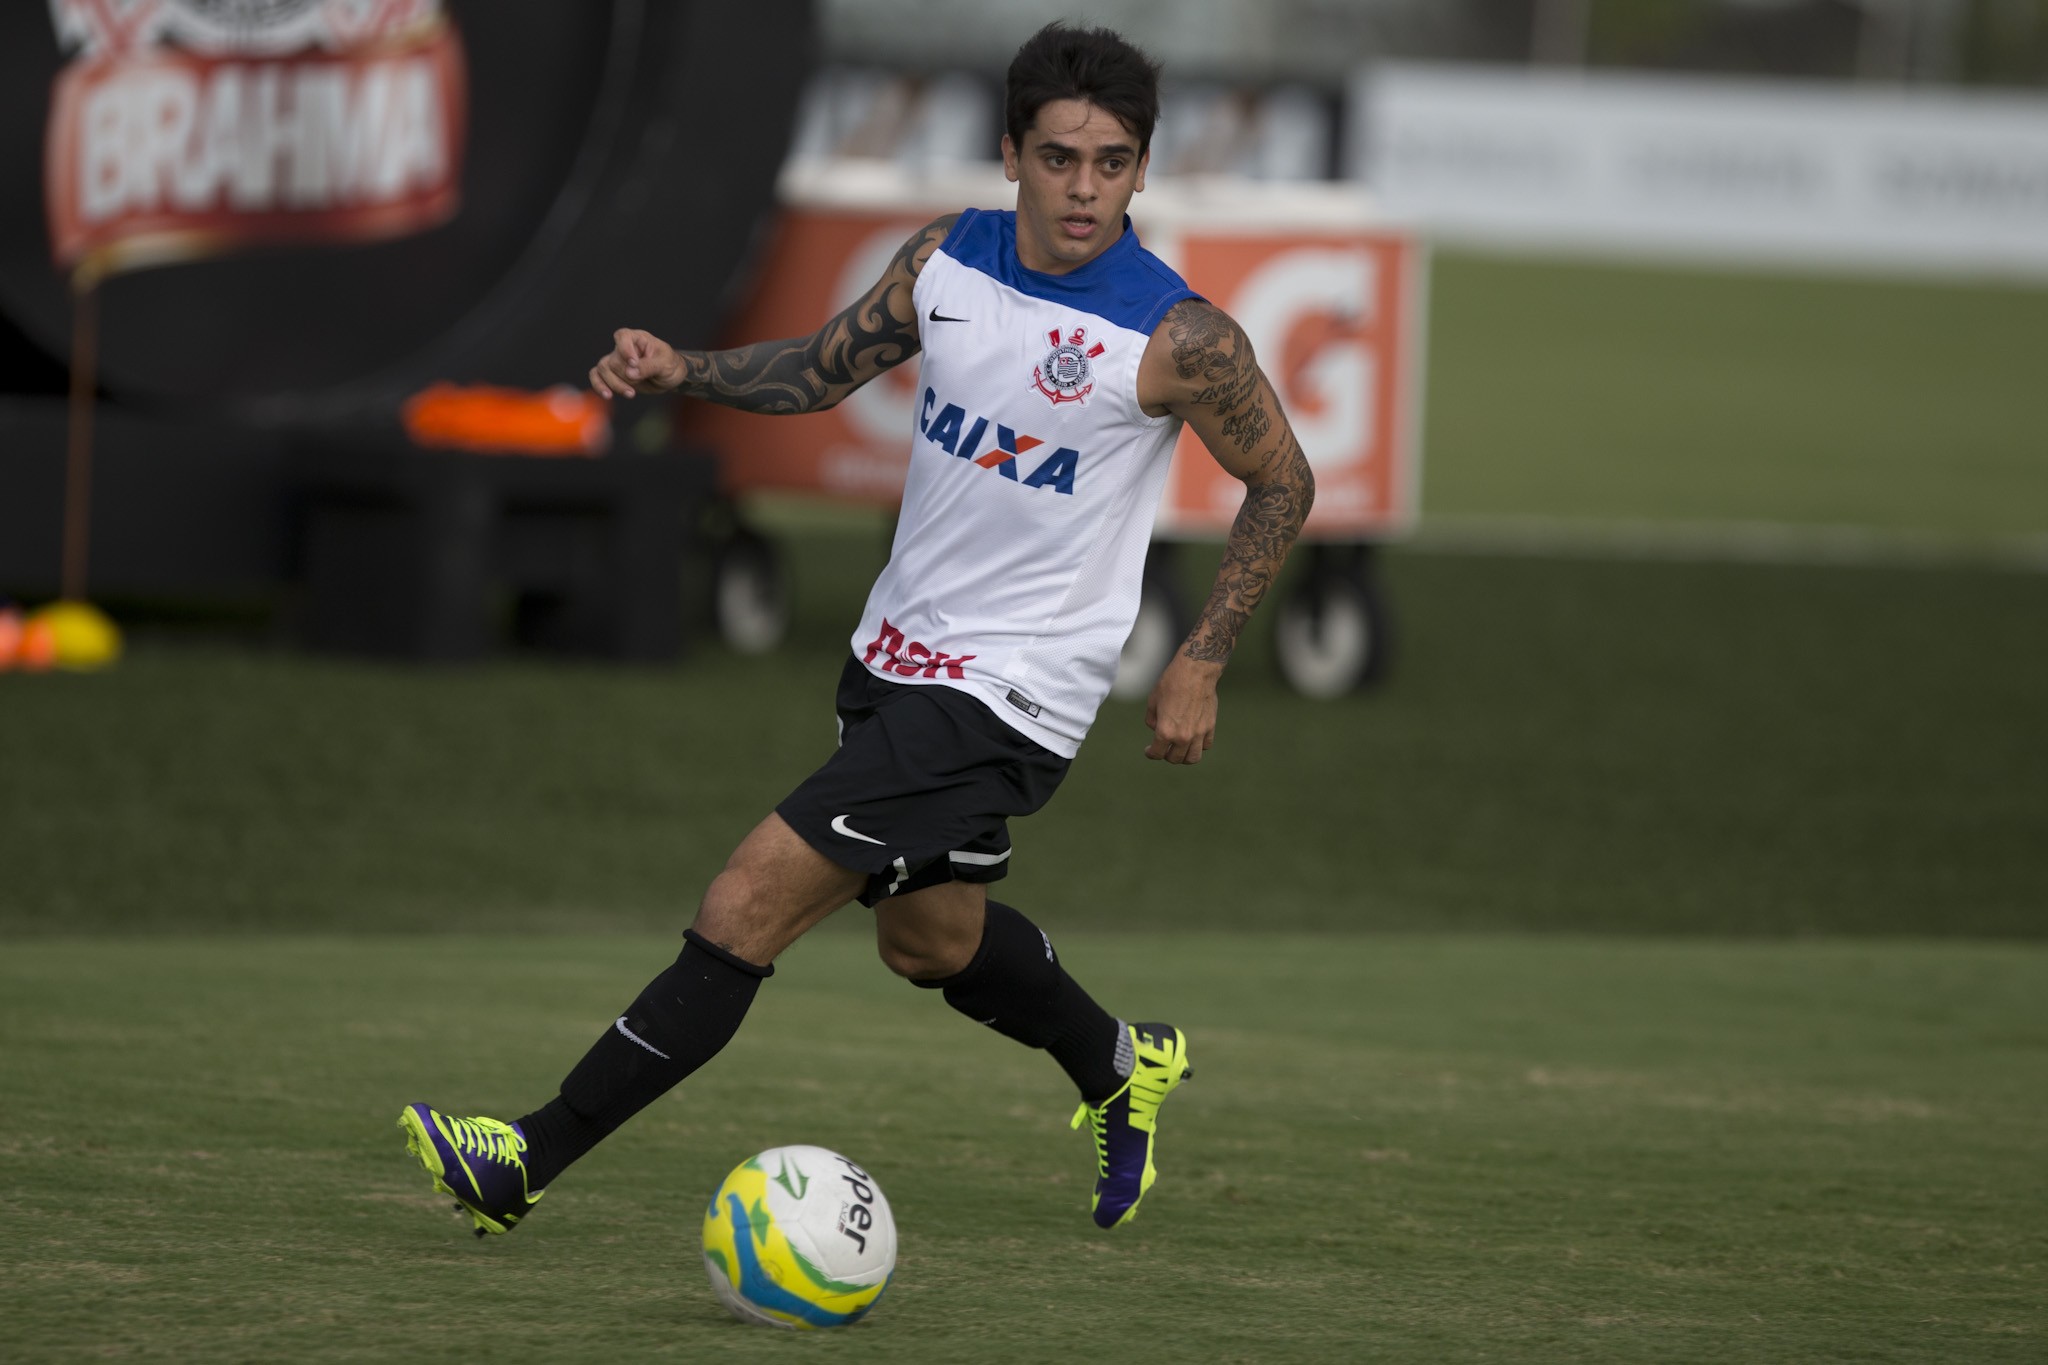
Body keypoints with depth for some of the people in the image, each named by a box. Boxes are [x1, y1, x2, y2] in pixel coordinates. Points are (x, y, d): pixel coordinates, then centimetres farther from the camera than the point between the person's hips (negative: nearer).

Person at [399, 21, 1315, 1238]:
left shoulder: (1179, 338, -18)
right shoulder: (947, 259, -2)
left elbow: (1283, 482, -4)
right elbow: (826, 368, 13)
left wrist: (1202, 663, -6)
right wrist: (682, 370, -4)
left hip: (1007, 699, -8)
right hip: (899, 651, 8)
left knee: (748, 909, -13)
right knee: (929, 934, 27)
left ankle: (530, 1162, -7)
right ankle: (1124, 1069, 55)